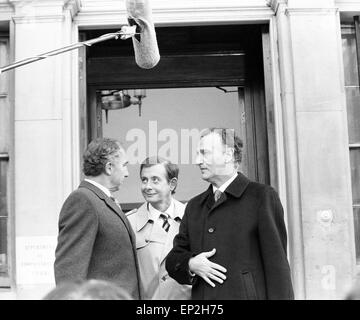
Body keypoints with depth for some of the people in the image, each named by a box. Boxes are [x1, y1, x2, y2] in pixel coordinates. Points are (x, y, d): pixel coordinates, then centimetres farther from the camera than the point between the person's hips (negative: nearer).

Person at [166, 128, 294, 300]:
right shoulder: (194, 206, 14)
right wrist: (190, 264, -6)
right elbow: (174, 258, 14)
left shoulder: (262, 196, -3)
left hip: (246, 294, -5)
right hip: (202, 295, 5)